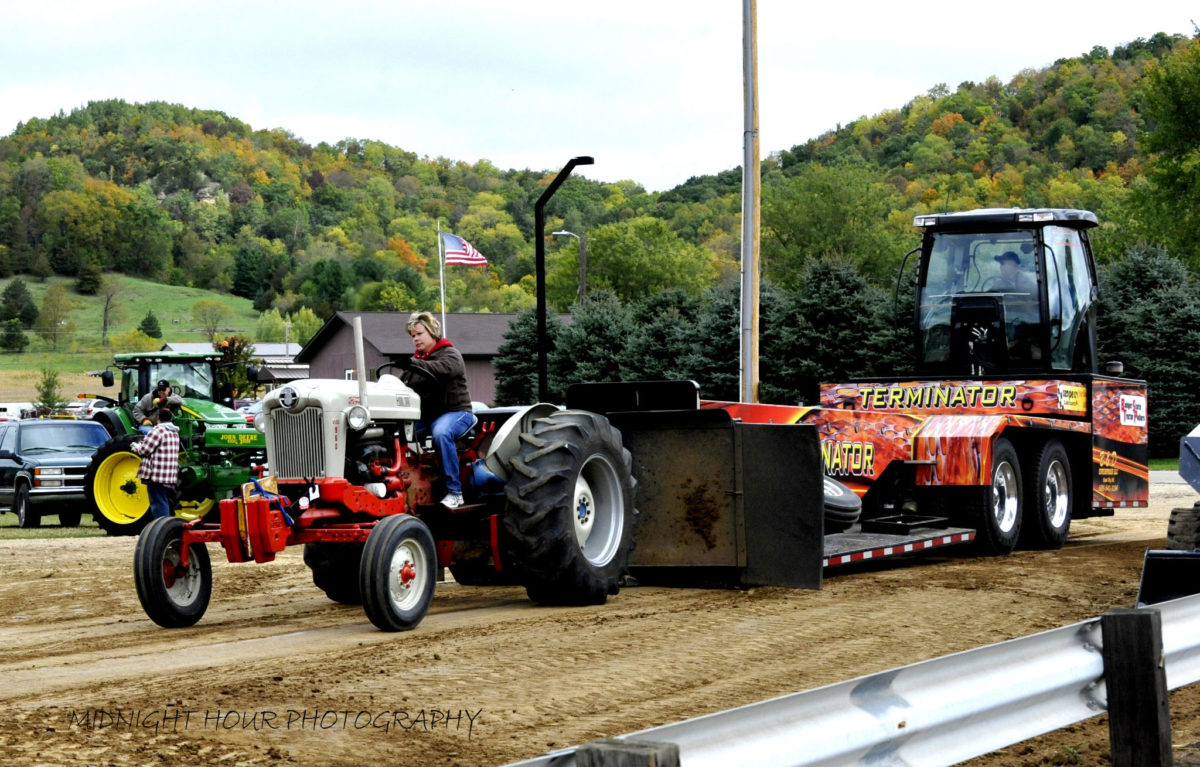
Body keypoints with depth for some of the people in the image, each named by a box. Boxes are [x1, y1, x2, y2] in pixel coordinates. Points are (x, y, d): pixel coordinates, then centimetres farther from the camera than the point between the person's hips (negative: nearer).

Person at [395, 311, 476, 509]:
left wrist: (413, 364, -43)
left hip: (455, 411, -7)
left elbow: (442, 368, -27)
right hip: (425, 415, 7)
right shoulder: (417, 358, 21)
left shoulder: (450, 354, -3)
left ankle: (454, 492, -34)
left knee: (441, 432, -38)